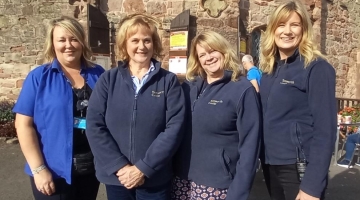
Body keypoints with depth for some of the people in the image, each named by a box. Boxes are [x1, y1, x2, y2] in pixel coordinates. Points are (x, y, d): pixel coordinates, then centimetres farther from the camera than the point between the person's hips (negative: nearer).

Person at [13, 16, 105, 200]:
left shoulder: (98, 75, 2)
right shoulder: (39, 77, -5)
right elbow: (24, 124, -8)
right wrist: (38, 168, -12)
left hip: (92, 167, 3)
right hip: (55, 171, -3)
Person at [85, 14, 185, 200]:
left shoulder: (169, 81, -3)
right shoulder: (108, 79, 0)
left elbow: (174, 128, -10)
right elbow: (94, 126, -5)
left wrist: (144, 168, -14)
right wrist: (120, 166, -12)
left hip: (155, 179, -1)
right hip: (116, 176, 1)